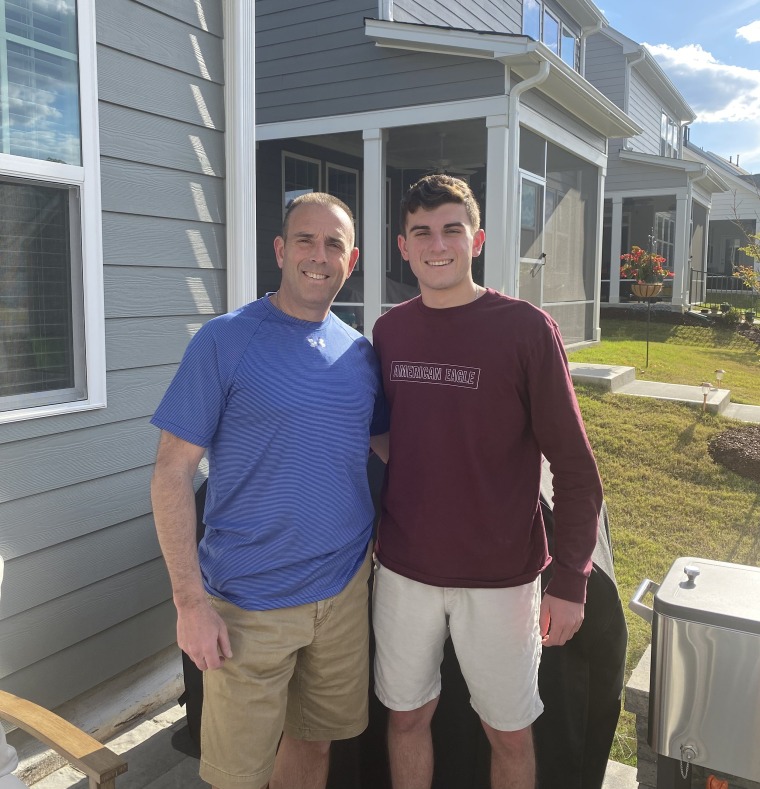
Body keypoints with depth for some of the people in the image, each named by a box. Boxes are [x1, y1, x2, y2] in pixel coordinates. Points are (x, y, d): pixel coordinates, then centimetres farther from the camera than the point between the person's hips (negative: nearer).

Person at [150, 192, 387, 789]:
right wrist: (190, 601, -15)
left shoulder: (360, 353, 4)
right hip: (249, 604, -4)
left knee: (314, 740, 20)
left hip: (345, 588, 4)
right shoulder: (225, 342, -11)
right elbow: (173, 474, -11)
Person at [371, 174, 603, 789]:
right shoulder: (389, 331, 2)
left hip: (500, 577, -3)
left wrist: (569, 582, -10)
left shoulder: (525, 329, -11)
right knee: (407, 715, 18)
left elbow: (575, 469, -9)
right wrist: (373, 536, 12)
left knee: (510, 733, 13)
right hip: (403, 570, 3)